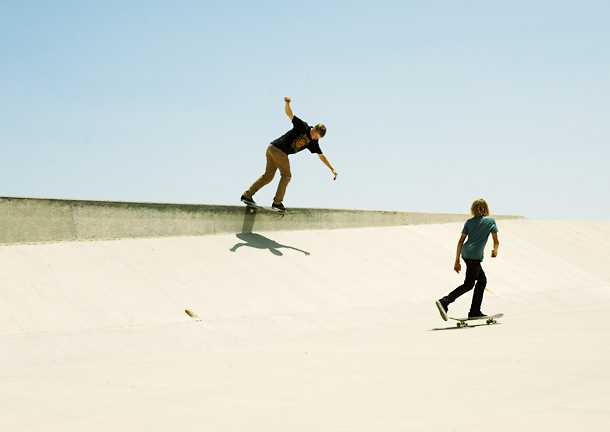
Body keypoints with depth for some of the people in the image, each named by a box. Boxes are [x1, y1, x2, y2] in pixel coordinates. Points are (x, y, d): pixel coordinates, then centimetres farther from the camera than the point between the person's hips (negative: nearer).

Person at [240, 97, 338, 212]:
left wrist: (332, 169, 11)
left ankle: (247, 195, 15)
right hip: (279, 149, -8)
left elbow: (322, 156, 15)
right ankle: (277, 202, -1)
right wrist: (287, 103, -36)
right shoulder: (303, 127, -10)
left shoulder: (313, 142, 10)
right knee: (286, 176, -2)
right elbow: (289, 113, -15)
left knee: (268, 176, 12)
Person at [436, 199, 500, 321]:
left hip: (465, 253, 6)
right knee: (468, 284, -5)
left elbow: (461, 241, 9)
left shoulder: (469, 222, 13)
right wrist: (495, 251, 25)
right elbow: (496, 241, 3)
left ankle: (475, 311, 14)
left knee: (482, 280, 17)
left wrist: (457, 261, 11)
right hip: (475, 256, -6)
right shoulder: (490, 221, 3)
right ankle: (444, 302, -20)